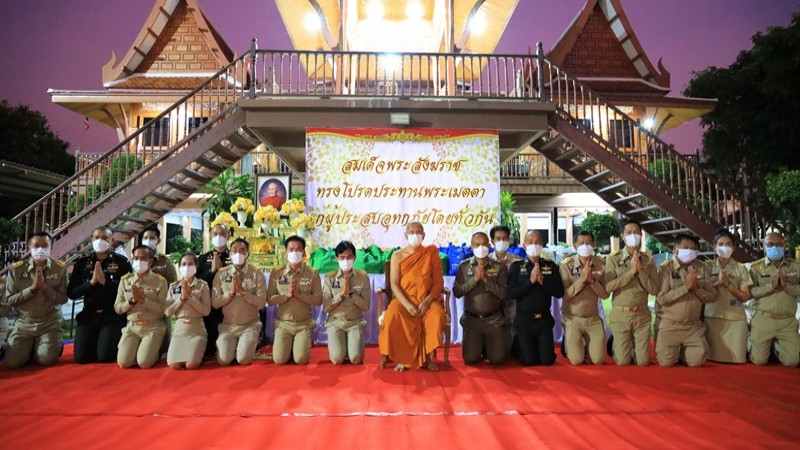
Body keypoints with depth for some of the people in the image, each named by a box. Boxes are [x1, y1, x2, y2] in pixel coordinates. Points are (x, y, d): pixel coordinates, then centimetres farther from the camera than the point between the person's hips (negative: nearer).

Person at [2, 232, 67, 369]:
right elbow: (8, 301, -5)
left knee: (46, 359, -20)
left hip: (51, 323, -2)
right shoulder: (16, 269, -3)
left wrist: (44, 286, -20)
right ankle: (31, 348, 22)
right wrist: (32, 288, -17)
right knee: (11, 362, -10)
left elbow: (63, 299, -7)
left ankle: (55, 345, 15)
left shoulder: (60, 268, -4)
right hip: (24, 323, 2)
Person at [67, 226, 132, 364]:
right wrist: (91, 282, -12)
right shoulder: (82, 262, 7)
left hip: (113, 316, -3)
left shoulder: (122, 262, -3)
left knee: (105, 356, -15)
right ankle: (96, 342, 26)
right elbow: (71, 293, 3)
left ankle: (116, 344, 19)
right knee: (81, 357, -6)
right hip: (89, 315, 3)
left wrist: (105, 281, -18)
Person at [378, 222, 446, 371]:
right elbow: (394, 284, -4)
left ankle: (427, 357, -13)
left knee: (437, 315, -32)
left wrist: (427, 300, -17)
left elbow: (438, 282, 1)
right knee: (392, 315, -33)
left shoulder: (431, 253, 5)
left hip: (427, 300, 1)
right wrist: (407, 304, -21)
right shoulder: (397, 256, 4)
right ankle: (402, 358, -17)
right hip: (404, 300, 0)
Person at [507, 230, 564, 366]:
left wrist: (542, 281, -18)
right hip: (524, 320, -2)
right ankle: (518, 345, 31)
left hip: (544, 319, 2)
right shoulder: (516, 266, -4)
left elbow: (560, 292, -6)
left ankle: (538, 346, 35)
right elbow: (511, 293, -13)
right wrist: (530, 281, -20)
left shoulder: (551, 265, 1)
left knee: (547, 360, 2)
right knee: (528, 360, -1)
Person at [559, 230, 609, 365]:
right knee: (576, 361, -3)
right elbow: (564, 295, -18)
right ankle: (569, 345, 30)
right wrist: (582, 280, -27)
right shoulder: (566, 265, -13)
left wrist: (592, 280, -24)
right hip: (572, 318, -2)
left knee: (599, 360, 2)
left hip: (593, 318, 3)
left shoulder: (601, 264, -6)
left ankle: (587, 347, 34)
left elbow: (605, 294, -7)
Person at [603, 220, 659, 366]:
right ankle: (616, 346, 33)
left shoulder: (648, 260, 3)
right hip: (620, 315, -2)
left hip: (642, 315, 2)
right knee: (622, 362, 0)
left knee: (643, 362, 4)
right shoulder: (613, 259, -5)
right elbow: (608, 287, -17)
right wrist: (631, 272, -18)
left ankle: (633, 346, 36)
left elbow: (654, 290, -3)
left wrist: (641, 271, -15)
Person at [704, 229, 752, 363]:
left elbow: (745, 297, -1)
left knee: (737, 358, 0)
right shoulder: (708, 266, 3)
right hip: (713, 317, 0)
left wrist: (727, 283, -13)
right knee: (714, 357, -2)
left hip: (736, 318, 1)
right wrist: (718, 282, -15)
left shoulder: (740, 268, 4)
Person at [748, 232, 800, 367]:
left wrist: (787, 285, -19)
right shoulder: (756, 267, -1)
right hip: (763, 320, -2)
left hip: (788, 321, 2)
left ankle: (777, 345, 27)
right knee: (759, 360, -2)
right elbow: (750, 292, -10)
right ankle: (752, 342, 31)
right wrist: (770, 286, -21)